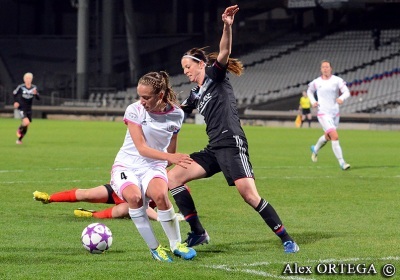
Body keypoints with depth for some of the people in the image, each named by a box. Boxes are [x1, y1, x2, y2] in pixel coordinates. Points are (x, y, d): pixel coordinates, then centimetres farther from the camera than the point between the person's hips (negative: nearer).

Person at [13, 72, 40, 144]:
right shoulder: (21, 87, -9)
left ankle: (19, 139, 31)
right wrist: (15, 102, -2)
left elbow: (38, 98, -3)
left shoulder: (34, 88, -4)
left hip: (29, 109, 4)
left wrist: (35, 94, -23)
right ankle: (19, 130, 8)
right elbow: (14, 93, 8)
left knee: (26, 126, 10)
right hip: (21, 108, -4)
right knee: (26, 122, -25)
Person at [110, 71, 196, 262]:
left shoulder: (176, 114, -2)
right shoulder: (134, 110, -11)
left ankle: (176, 244, -14)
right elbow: (142, 148, -16)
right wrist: (170, 157, -28)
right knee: (134, 196, -35)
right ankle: (154, 248, -19)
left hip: (153, 167, 1)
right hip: (127, 165, -1)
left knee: (160, 194, -34)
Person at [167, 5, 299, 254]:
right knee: (172, 177, 1)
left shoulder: (215, 76, 3)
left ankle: (287, 239, -10)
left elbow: (224, 52, -16)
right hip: (214, 149, 8)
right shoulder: (196, 95, 22)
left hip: (231, 143, -8)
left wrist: (227, 27, -32)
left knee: (250, 195, -20)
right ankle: (198, 234, 4)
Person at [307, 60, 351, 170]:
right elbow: (309, 91, 20)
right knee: (335, 137, -18)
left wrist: (342, 98, -31)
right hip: (323, 114, -3)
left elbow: (347, 92, -9)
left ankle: (315, 149, 52)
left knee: (327, 136, 21)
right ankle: (341, 162, -17)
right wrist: (313, 101, 3)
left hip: (335, 113, 3)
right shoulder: (316, 82, 1)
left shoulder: (337, 80, -3)